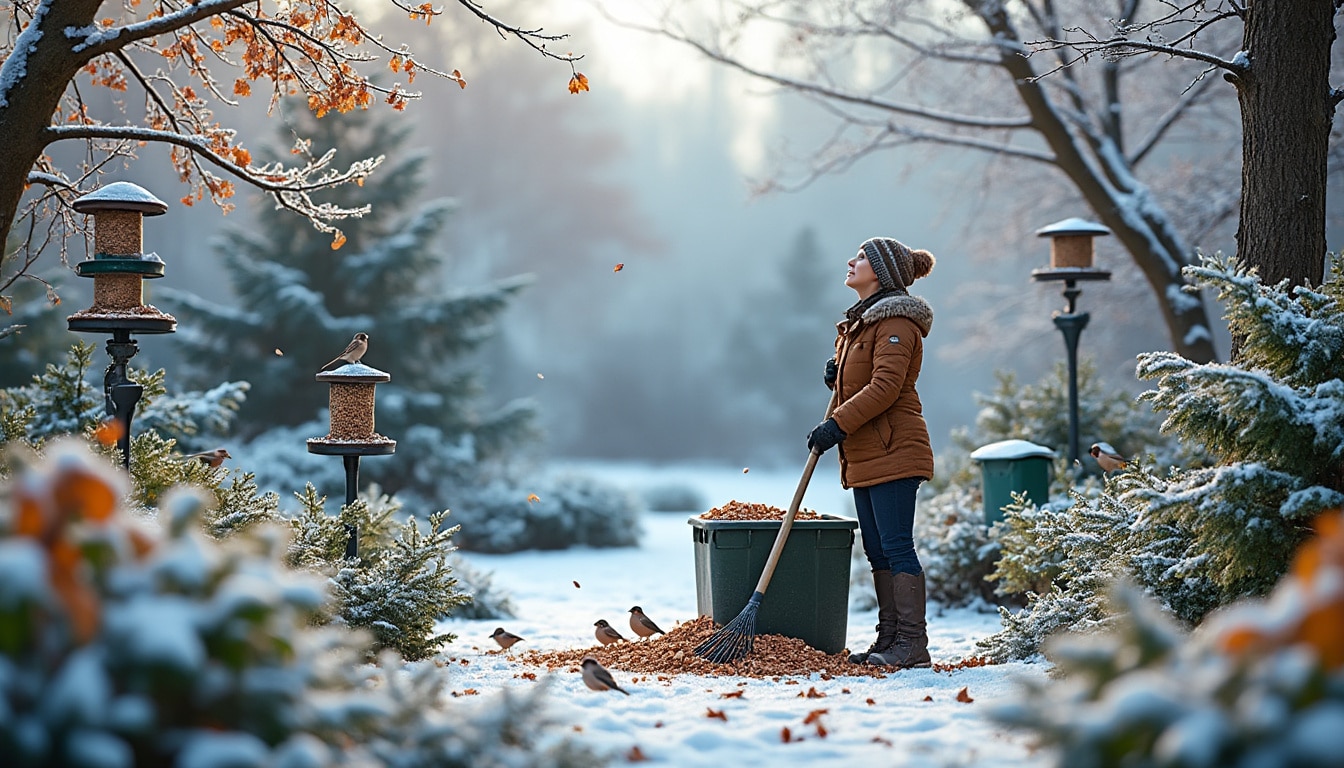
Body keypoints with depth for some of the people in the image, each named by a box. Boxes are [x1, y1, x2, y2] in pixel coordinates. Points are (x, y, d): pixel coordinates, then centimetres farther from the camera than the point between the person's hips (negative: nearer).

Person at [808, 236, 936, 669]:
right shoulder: (861, 320, 20)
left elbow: (886, 386, -20)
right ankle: (890, 639, 14)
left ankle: (911, 644, -8)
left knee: (896, 545, -10)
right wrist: (837, 376, 7)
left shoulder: (896, 321, -11)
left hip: (891, 452, -10)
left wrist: (838, 425, -21)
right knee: (877, 550, 10)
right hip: (865, 455, 10)